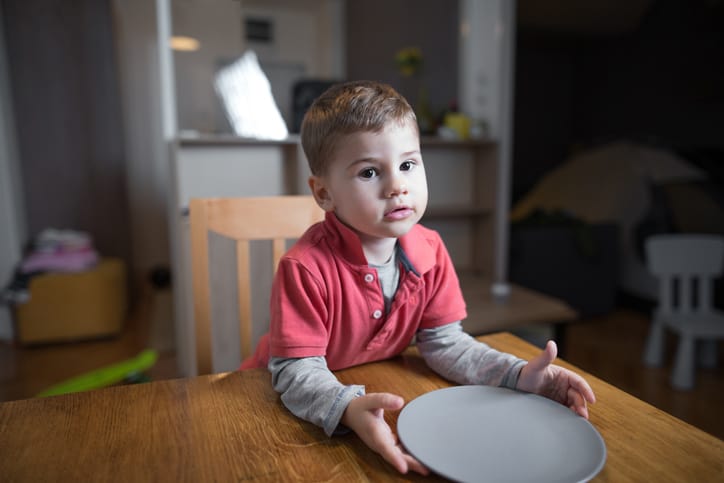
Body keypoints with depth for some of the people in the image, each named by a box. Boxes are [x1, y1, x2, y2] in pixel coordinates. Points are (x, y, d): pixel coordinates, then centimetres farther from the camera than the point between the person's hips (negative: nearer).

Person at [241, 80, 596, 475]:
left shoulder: (430, 251, -11)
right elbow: (297, 370, -25)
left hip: (376, 393, 3)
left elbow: (444, 343, -5)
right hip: (297, 409, -2)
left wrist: (518, 375, -17)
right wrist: (349, 409, -43)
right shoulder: (305, 268, -28)